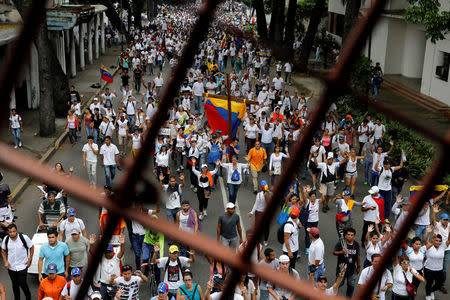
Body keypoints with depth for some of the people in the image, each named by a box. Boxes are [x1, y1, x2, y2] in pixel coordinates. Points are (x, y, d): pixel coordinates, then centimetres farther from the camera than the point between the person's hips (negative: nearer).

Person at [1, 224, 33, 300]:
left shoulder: (24, 238, -16)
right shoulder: (6, 239, -7)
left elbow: (31, 247, -2)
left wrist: (30, 260, -4)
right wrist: (5, 261, -1)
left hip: (22, 266, -3)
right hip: (11, 267, 3)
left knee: (22, 284, -5)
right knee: (15, 285, 14)